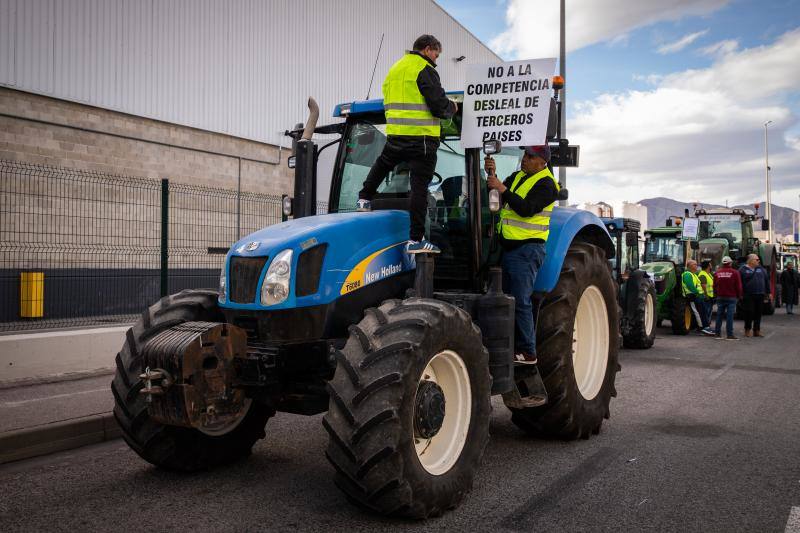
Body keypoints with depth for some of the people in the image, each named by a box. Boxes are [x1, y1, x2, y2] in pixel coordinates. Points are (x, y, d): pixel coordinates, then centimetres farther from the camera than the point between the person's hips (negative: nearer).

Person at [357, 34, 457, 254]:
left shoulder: (394, 69, 18)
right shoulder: (425, 70, -7)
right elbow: (439, 106, -13)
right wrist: (452, 107, 8)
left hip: (395, 134, 7)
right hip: (422, 137, -7)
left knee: (383, 163, 35)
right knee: (419, 186, -5)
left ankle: (364, 199, 40)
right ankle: (416, 239, -5)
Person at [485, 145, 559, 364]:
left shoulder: (546, 183, -8)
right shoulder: (517, 177, 17)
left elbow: (527, 209, -21)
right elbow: (497, 200, 10)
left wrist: (503, 189, -23)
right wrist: (491, 175, -3)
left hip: (527, 249, -9)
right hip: (509, 246, 9)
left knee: (520, 301, -10)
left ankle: (528, 352, -4)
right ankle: (513, 346, 20)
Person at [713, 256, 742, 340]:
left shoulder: (717, 272, 5)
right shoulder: (735, 273, -6)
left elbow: (714, 285, 9)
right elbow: (738, 286, -5)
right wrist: (739, 296, 7)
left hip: (720, 297, 4)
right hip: (731, 297, -4)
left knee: (719, 315, 8)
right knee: (730, 316, -4)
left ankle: (717, 333, 10)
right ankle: (730, 334, -5)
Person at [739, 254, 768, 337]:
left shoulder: (761, 269, 14)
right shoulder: (743, 269, -1)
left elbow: (767, 280, 17)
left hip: (760, 295, 5)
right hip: (748, 296, -5)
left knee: (758, 313, 6)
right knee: (749, 313, -5)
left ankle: (756, 330, 14)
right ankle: (747, 330, 6)